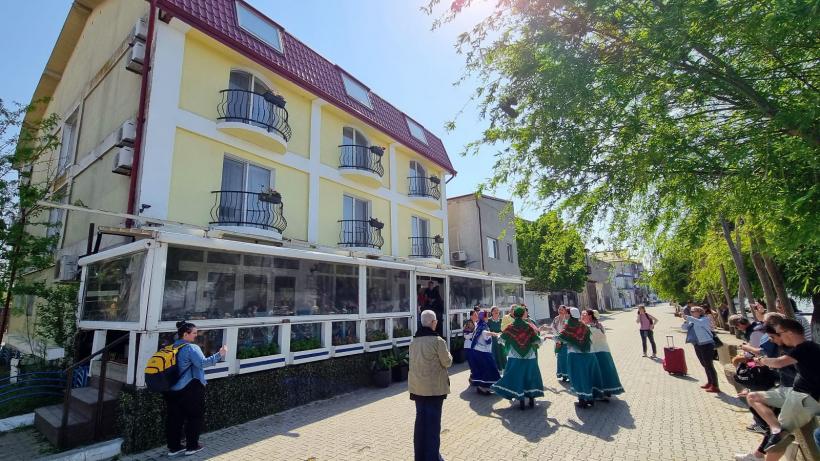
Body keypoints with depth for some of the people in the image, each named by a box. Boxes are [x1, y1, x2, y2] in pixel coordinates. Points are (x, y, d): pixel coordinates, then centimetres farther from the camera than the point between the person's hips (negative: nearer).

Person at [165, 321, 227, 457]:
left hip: (171, 389, 8)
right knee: (195, 416, 8)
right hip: (189, 389, -8)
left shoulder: (172, 347, 8)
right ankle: (192, 446, 15)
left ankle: (173, 447, 23)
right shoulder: (191, 348, -17)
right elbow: (202, 363, -28)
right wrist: (220, 354, -27)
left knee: (174, 418, 15)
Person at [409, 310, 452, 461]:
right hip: (434, 387, -6)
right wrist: (448, 356, 9)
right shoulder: (438, 340, -17)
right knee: (433, 421, 6)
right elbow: (447, 362, -10)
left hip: (417, 386, 6)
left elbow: (413, 361, 9)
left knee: (420, 419, 16)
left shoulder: (414, 341, 1)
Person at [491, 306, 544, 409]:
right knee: (530, 376, 15)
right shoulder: (529, 327, -5)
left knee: (517, 377, 6)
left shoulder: (510, 327, -6)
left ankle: (521, 401, 5)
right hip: (529, 357, 1)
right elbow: (537, 341, -6)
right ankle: (531, 398, 18)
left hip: (515, 357, -1)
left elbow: (501, 339, 2)